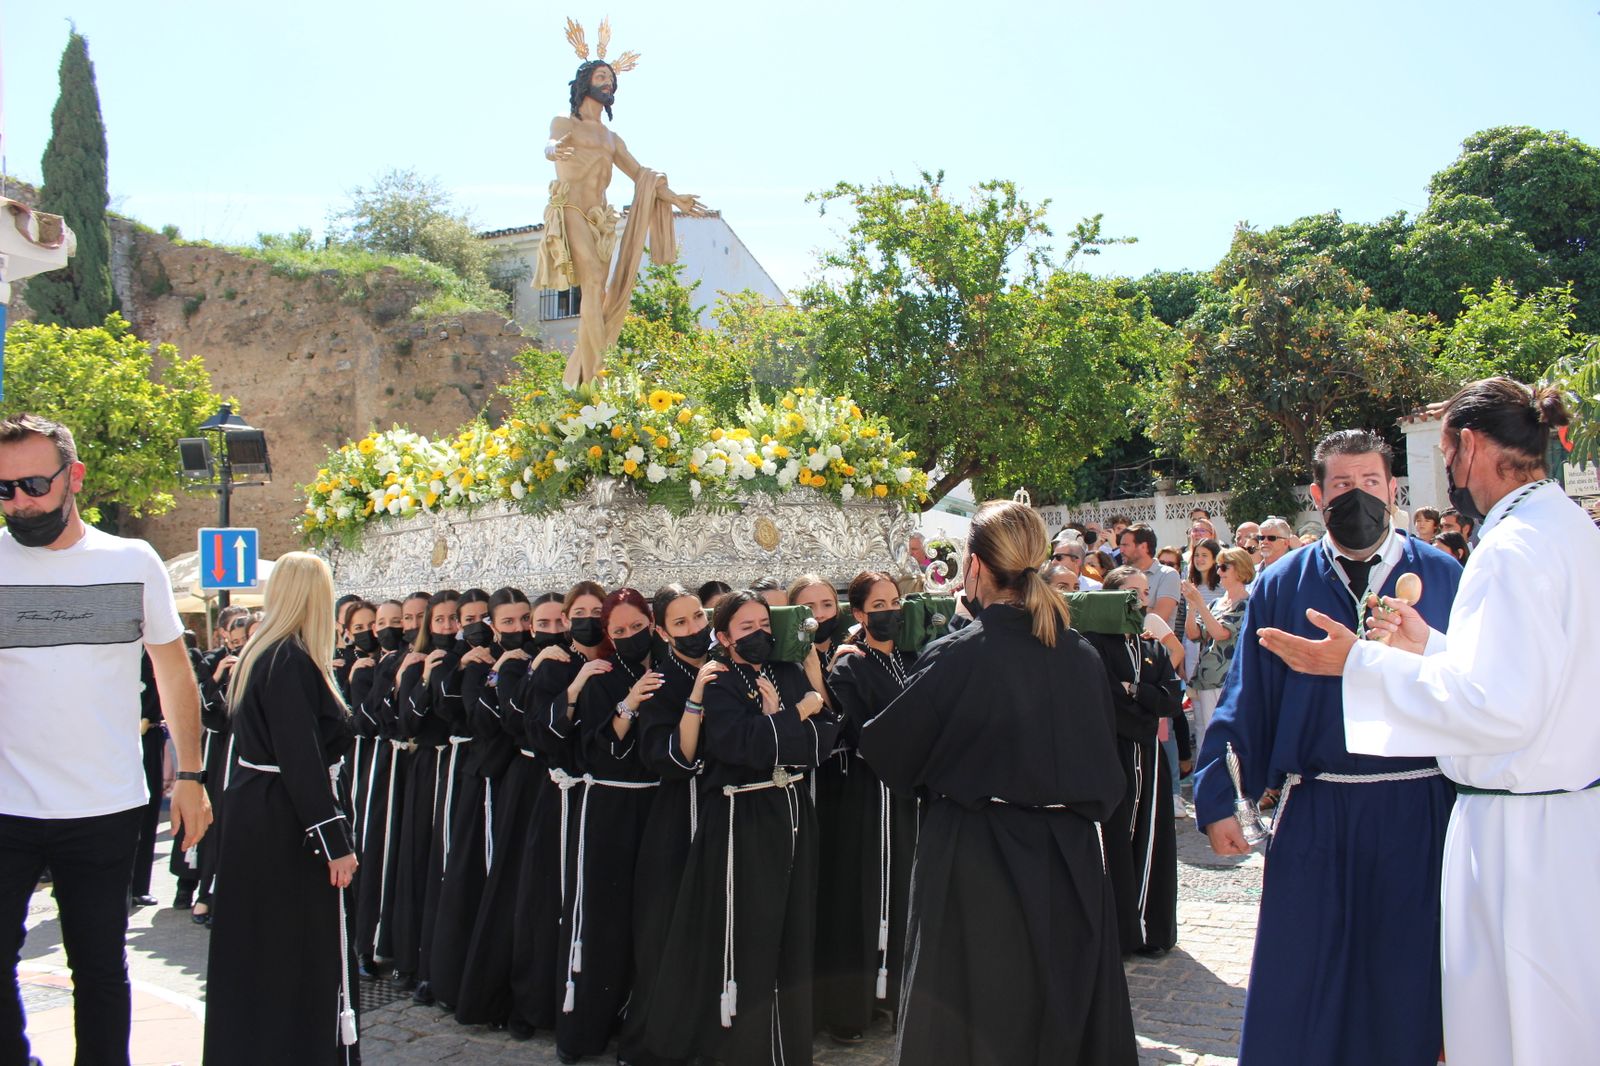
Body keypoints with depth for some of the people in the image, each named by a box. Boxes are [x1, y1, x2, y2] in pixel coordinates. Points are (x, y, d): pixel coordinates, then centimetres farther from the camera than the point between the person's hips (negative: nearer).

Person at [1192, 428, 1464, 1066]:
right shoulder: (1281, 586, 4)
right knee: (1297, 998, 7)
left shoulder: (1443, 579, 4)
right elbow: (1245, 700, 1)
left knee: (1408, 987, 11)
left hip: (1418, 815, 0)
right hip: (1313, 815, 0)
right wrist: (1215, 797, -4)